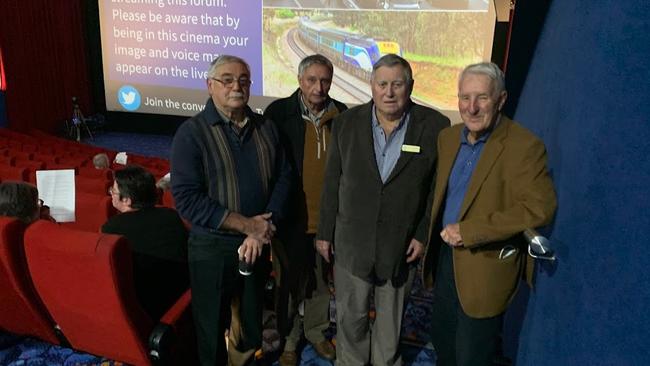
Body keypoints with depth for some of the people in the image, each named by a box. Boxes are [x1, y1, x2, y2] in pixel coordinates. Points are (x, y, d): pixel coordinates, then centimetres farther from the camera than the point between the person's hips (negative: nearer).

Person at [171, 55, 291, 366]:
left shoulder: (266, 128, 3)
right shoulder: (192, 133, -11)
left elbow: (283, 178, 0)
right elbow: (187, 199, -18)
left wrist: (262, 230, -14)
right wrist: (246, 225, -19)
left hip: (257, 246, 4)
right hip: (212, 249, -4)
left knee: (252, 323, 22)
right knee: (212, 329, 13)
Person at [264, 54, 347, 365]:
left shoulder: (341, 114, 0)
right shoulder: (279, 112, -9)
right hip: (293, 216, -3)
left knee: (322, 280, 18)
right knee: (290, 281, 12)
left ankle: (316, 331, 39)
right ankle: (288, 339, 31)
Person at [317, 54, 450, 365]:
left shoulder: (434, 126, -9)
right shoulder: (347, 123, -4)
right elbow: (332, 183, 0)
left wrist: (425, 234, -6)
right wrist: (325, 232, 3)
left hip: (402, 243, -1)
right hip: (352, 240, 1)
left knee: (391, 317, 18)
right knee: (351, 316, 15)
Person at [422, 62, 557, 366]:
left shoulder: (524, 146, -19)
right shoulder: (448, 138, 3)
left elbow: (539, 208, -26)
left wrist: (468, 232, -25)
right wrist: (430, 239, 4)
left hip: (485, 266, -6)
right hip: (446, 255, 7)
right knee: (442, 341, 24)